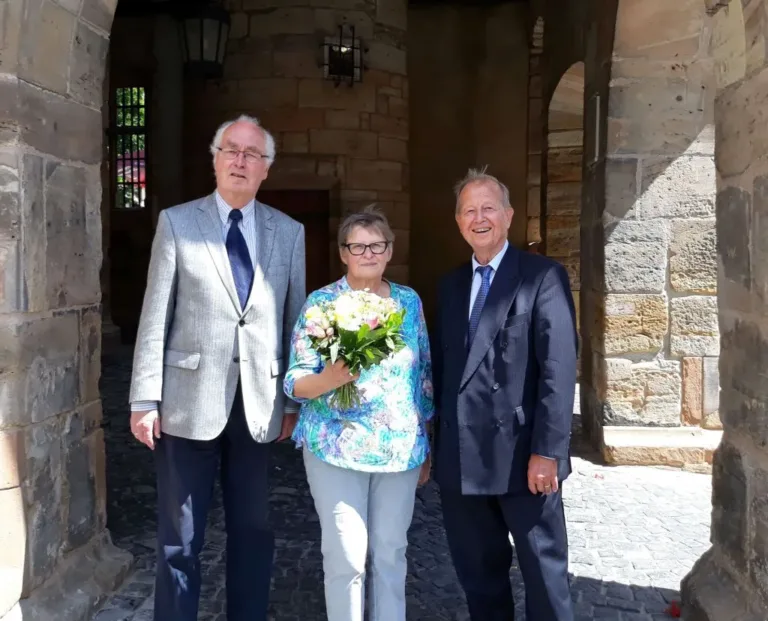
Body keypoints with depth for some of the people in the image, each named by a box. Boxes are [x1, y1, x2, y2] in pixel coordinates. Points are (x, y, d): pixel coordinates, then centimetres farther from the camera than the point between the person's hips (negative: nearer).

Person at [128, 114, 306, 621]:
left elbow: (295, 318, 7)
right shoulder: (177, 222, 2)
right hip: (190, 400, -1)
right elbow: (156, 317, -2)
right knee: (180, 538, 10)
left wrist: (295, 400, 5)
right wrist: (145, 399, -6)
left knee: (253, 533, 13)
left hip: (259, 403, 2)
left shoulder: (289, 232, 7)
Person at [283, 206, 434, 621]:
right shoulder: (321, 302, -5)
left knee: (391, 551, 12)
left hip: (401, 447, 3)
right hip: (337, 446, -3)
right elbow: (295, 382, -6)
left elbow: (424, 374, 11)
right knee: (346, 555, 0)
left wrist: (428, 446, 11)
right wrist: (331, 378, -28)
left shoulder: (409, 300, 5)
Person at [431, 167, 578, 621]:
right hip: (460, 459, 5)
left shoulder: (544, 276, -6)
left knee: (545, 571, 11)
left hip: (523, 454, -5)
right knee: (477, 571, 18)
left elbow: (559, 368, -13)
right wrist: (430, 443, 7)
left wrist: (547, 451, -18)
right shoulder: (451, 285, 13)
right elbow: (442, 366, 11)